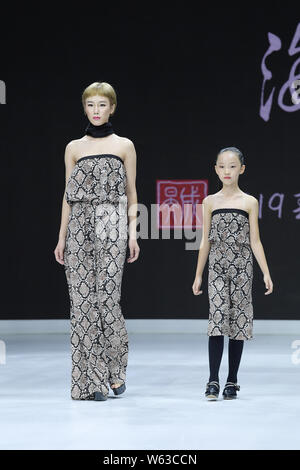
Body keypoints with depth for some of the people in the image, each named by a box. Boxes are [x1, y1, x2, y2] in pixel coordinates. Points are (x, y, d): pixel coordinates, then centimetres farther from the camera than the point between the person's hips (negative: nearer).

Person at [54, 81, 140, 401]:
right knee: (81, 300, -2)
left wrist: (132, 233, -3)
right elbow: (68, 196, 11)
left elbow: (131, 195, 7)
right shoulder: (74, 148, 12)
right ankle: (90, 380, 3)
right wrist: (62, 237, 5)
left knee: (106, 297, -9)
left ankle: (114, 372, 11)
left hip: (111, 225, -2)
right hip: (79, 227, 2)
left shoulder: (124, 146, 8)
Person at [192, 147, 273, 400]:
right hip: (217, 267, 0)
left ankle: (232, 381, 12)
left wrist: (266, 273, -3)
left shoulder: (250, 202, 3)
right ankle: (213, 381, -11)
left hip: (242, 267, 0)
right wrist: (198, 275, 10)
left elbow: (255, 241, 3)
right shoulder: (210, 202, 7)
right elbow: (206, 241, 11)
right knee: (217, 318, -12)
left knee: (238, 320, 3)